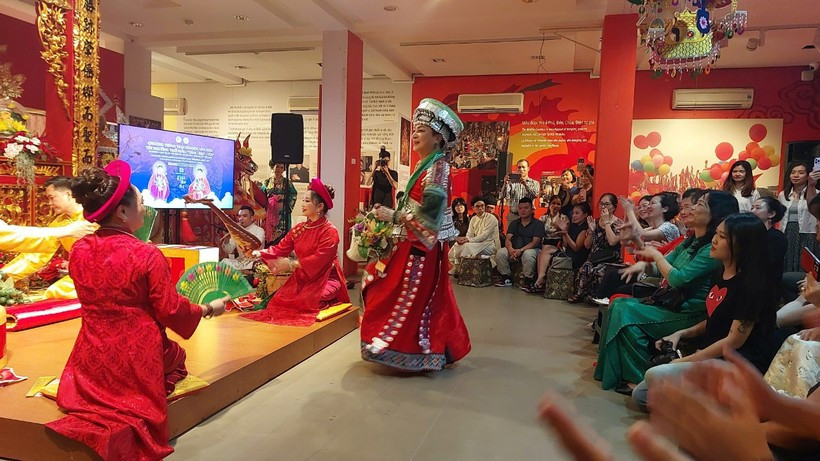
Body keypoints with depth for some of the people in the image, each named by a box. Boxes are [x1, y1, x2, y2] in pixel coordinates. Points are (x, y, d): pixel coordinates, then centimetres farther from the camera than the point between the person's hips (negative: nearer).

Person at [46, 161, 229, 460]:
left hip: (92, 357, 6)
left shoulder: (78, 250, -2)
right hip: (136, 359, -6)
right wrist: (209, 309, 3)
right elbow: (170, 311, -14)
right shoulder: (147, 255, -20)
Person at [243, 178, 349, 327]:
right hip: (301, 278, 6)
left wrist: (292, 264, -28)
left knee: (307, 303, -29)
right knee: (280, 299, -14)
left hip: (325, 279, -6)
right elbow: (280, 249, 3)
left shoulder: (329, 231, -13)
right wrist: (260, 253, -14)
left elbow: (320, 258, -24)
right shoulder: (298, 229, 9)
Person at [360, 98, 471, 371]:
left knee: (414, 300, -2)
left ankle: (416, 354, 11)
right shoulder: (425, 165, 14)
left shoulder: (438, 166, -14)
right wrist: (393, 216, 8)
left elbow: (429, 212, -21)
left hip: (423, 246, -9)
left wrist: (394, 217, -14)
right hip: (413, 243, 9)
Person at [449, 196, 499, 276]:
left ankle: (456, 269, -14)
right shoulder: (473, 219, 13)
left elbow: (484, 236, -17)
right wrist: (464, 239, -18)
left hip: (490, 245, -7)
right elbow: (469, 235, 6)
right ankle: (454, 268, -7)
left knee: (466, 246, -28)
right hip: (478, 244, 7)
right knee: (457, 245, -13)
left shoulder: (491, 218, -9)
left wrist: (468, 240, -23)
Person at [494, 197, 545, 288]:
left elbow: (535, 242, -12)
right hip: (515, 249, 4)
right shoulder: (514, 223, 13)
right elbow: (508, 239, 0)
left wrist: (521, 250, -27)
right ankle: (506, 278, -8)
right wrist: (510, 249, -24)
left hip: (532, 249, -4)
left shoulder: (538, 224, -1)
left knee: (528, 254, -39)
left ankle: (528, 280, -20)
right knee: (500, 252, -23)